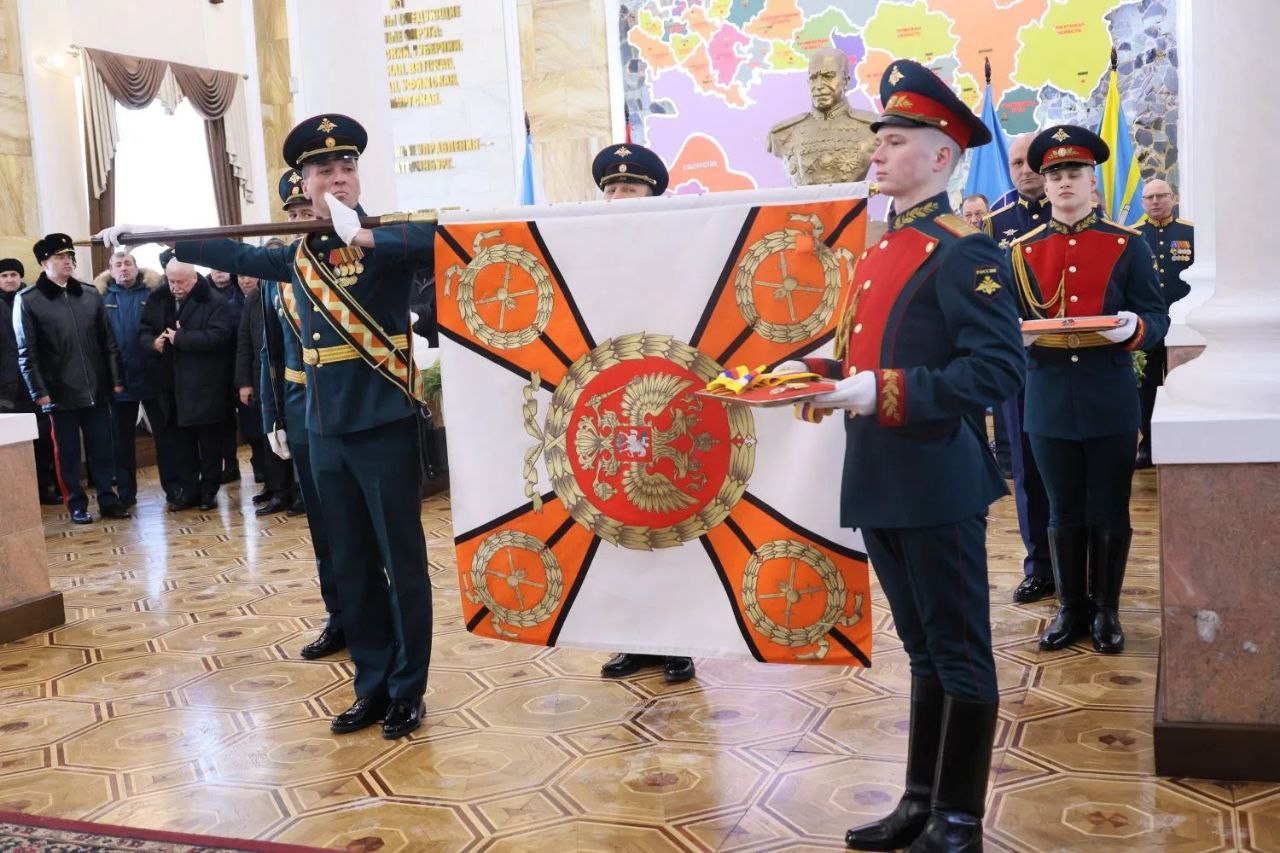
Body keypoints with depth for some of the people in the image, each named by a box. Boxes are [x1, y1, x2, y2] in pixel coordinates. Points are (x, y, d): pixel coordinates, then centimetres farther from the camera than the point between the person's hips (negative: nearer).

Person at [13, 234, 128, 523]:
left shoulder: (91, 294, 8)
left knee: (102, 448, 7)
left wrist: (116, 379, 5)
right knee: (68, 452, 6)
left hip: (97, 389, 3)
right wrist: (39, 391, -8)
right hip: (60, 392, -3)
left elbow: (108, 341, 9)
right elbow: (27, 353, -4)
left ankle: (108, 499, 18)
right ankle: (77, 505, 16)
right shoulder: (27, 300, -2)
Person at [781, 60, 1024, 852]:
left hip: (938, 486, -9)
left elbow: (999, 369, -20)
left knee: (960, 653, 4)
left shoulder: (965, 250, -11)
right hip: (878, 484, 9)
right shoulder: (880, 253, 15)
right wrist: (817, 374, 6)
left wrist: (883, 393, -25)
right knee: (923, 649, 18)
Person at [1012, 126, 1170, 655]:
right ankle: (1072, 609, 24)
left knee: (1110, 512, 7)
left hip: (1110, 401, -1)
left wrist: (1133, 327, -22)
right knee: (1064, 513, 11)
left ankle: (1106, 612, 22)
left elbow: (1157, 318, 0)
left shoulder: (1128, 245, 1)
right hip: (1049, 401, 1)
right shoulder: (1022, 251, 6)